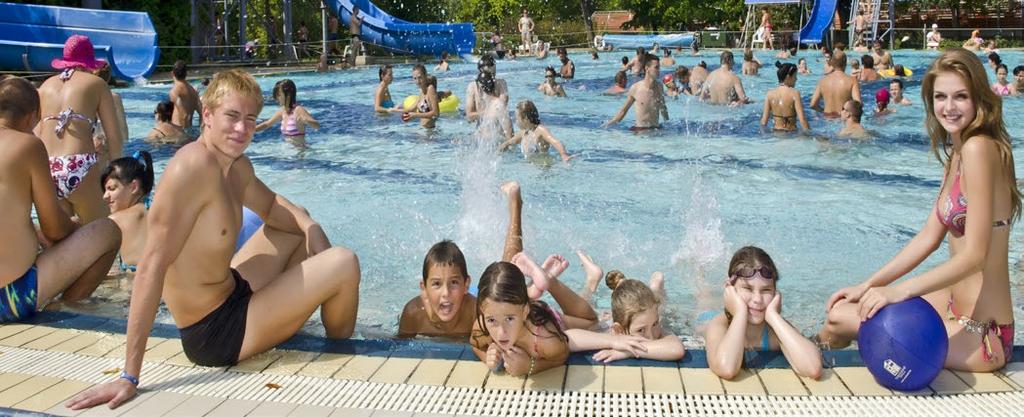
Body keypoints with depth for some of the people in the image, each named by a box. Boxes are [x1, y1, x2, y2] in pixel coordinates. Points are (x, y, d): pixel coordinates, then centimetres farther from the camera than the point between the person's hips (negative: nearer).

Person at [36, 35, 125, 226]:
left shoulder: (46, 85, 19)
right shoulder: (96, 83, 9)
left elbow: (36, 133, 18)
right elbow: (115, 138, 3)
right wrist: (110, 160, 21)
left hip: (44, 169, 5)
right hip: (79, 168, -4)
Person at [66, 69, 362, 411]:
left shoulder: (237, 165, 2)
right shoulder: (195, 165, -26)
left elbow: (272, 207, 22)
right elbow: (152, 267, -29)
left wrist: (309, 226, -2)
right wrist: (129, 376, -29)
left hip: (232, 293, 10)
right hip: (214, 334, -10)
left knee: (297, 231, 23)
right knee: (343, 264, -10)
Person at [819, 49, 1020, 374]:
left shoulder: (979, 148, -21)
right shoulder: (956, 153, 9)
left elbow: (975, 255, -24)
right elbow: (929, 236, 10)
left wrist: (901, 290, -25)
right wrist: (868, 285, 6)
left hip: (981, 337, -9)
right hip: (958, 306, 9)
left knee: (841, 317, -8)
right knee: (845, 304, 15)